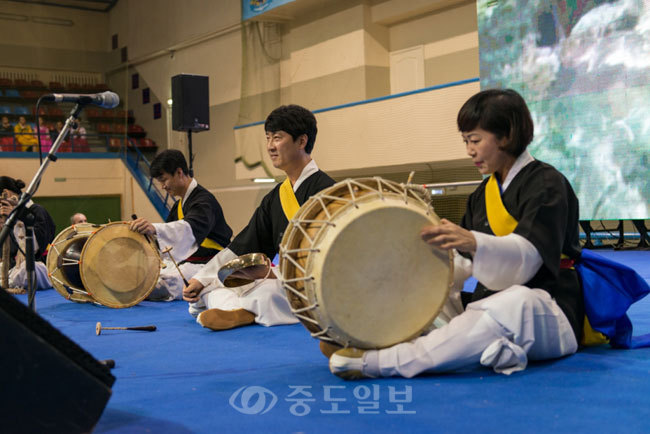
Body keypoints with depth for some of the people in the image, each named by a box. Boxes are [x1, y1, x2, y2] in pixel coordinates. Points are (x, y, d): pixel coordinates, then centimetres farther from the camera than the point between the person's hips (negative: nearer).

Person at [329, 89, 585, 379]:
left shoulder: (546, 183, -7)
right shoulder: (483, 194, 15)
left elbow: (528, 255, -23)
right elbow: (464, 262, 17)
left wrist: (474, 242, -41)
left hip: (547, 312, -8)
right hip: (490, 305, 8)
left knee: (516, 302, -40)